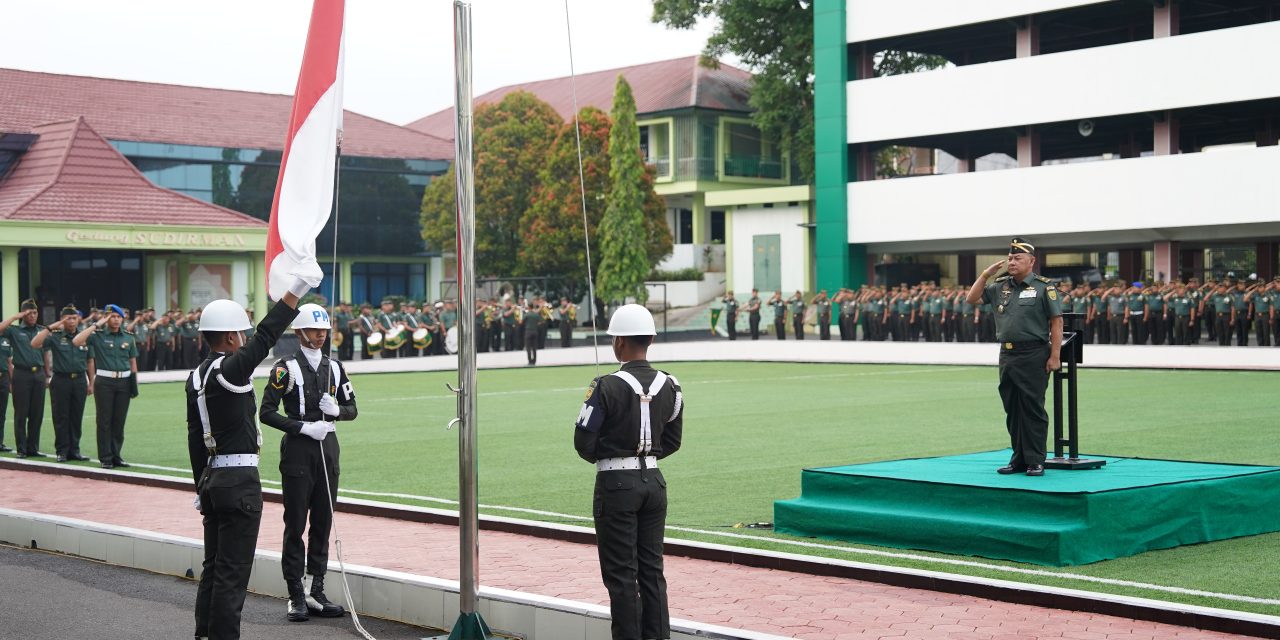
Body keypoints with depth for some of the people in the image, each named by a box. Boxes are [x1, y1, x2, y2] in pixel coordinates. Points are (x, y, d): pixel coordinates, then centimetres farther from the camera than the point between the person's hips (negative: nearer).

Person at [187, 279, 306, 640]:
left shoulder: (196, 377, 10)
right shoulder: (229, 369, -14)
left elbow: (195, 436, 13)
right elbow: (265, 338, -22)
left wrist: (202, 486, 19)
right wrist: (297, 290, -22)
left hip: (212, 478, 9)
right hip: (240, 481, -9)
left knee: (214, 567, 16)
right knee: (232, 572, -4)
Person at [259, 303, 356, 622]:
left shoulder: (334, 367, 12)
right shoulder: (286, 368, -5)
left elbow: (351, 409, 16)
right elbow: (267, 412, -10)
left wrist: (336, 410, -6)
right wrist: (304, 427, -16)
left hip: (328, 446, 5)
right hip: (298, 449, -5)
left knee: (323, 523, 8)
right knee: (296, 524, -2)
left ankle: (315, 593, 16)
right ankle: (296, 598, 5)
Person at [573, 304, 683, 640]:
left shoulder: (606, 387, -16)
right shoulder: (669, 386, 2)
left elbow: (584, 442, -11)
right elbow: (672, 441, 10)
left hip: (616, 484, -6)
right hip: (654, 480, 6)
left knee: (621, 575, 2)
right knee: (652, 571, 13)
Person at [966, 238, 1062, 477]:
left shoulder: (1044, 287, -4)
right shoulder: (1000, 286, 13)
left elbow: (1057, 322, -7)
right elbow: (973, 299, 17)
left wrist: (1054, 356, -13)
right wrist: (985, 274, 6)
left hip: (1033, 356, -6)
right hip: (1007, 356, 6)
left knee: (1033, 409, -4)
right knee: (1012, 410, 10)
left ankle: (1035, 461, 2)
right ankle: (1018, 459, 19)